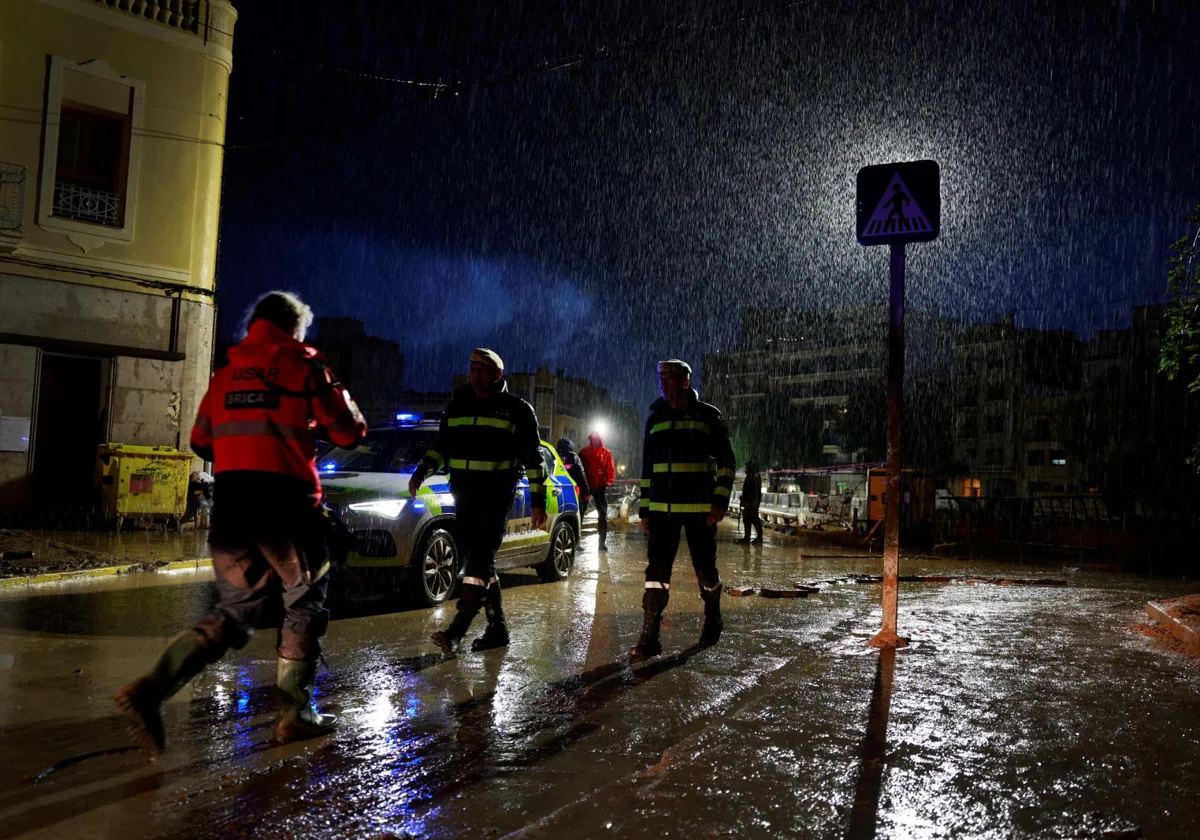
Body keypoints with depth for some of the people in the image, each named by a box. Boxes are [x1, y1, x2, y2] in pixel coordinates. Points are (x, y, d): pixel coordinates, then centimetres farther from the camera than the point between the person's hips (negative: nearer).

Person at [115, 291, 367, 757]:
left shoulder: (226, 373, 16)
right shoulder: (304, 365, 2)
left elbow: (201, 441, 20)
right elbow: (348, 432, 2)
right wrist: (341, 403, 22)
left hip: (229, 503, 5)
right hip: (285, 503, -5)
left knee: (232, 612, 16)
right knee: (305, 605, 13)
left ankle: (151, 688, -1)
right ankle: (294, 713, 15)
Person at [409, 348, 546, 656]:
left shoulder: (518, 410, 1)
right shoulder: (458, 406, 14)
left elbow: (533, 458, 1)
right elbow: (442, 446, 20)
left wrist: (538, 501, -3)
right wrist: (421, 471, 3)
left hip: (496, 495, -6)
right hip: (464, 494, 6)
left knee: (481, 558, -15)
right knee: (480, 561, 7)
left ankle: (456, 630, -21)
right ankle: (497, 628, 17)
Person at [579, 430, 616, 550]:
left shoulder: (606, 453, 4)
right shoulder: (584, 452, 5)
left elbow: (611, 470, 2)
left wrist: (608, 483, -10)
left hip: (600, 486, 0)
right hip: (585, 485, 0)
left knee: (603, 514, 0)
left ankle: (602, 541, 4)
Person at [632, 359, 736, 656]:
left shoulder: (708, 415, 0)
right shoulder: (655, 419, 13)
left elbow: (726, 462, -1)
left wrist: (720, 501, -11)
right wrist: (645, 509, 12)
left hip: (700, 508, -3)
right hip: (662, 508, 3)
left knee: (705, 567, 7)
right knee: (656, 570, -5)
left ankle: (713, 620, 31)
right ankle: (650, 637, -5)